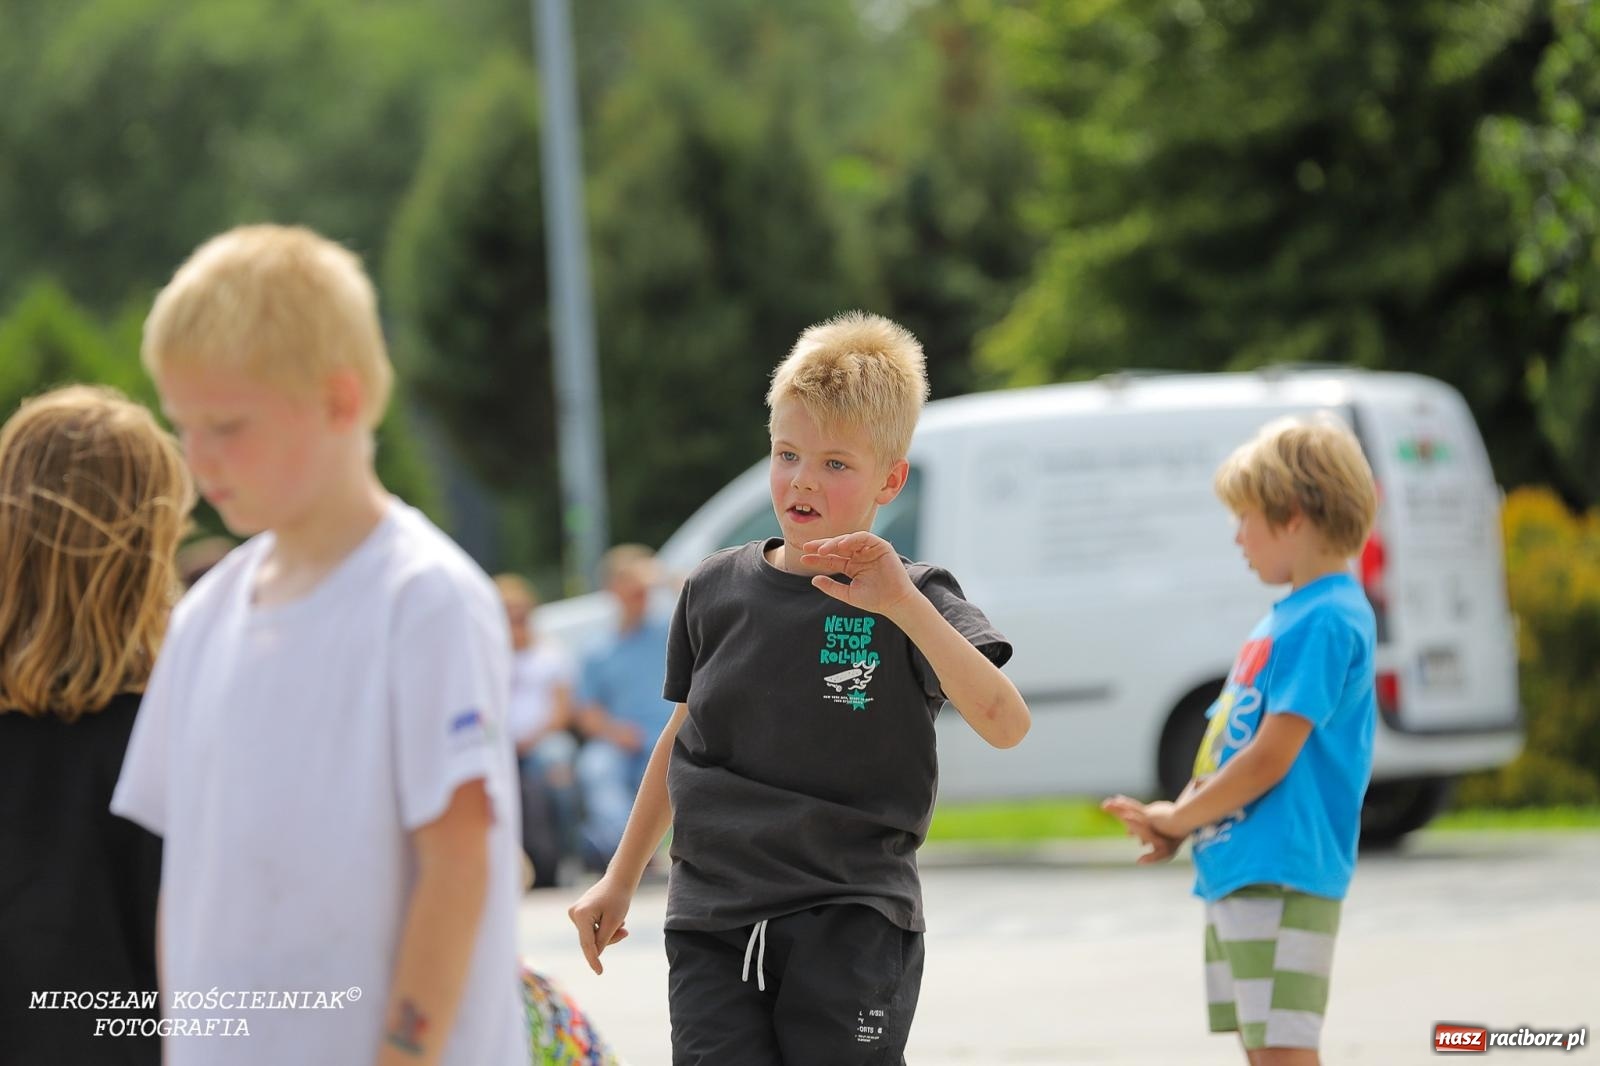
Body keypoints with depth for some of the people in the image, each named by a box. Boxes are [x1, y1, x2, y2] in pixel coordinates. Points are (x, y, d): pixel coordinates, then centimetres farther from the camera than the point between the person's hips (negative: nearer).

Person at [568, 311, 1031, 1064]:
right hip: (711, 925, 3)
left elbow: (1004, 723, -20)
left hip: (851, 925, -3)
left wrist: (903, 605, -30)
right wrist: (620, 879, 26)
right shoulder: (718, 591, 7)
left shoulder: (914, 602, -4)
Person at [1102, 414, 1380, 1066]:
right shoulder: (1284, 617, 18)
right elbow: (1228, 739, 20)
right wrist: (1175, 826, 4)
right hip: (1234, 868, 10)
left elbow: (1270, 758, -18)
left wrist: (1178, 817, -6)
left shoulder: (1327, 621, -14)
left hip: (1283, 873, -10)